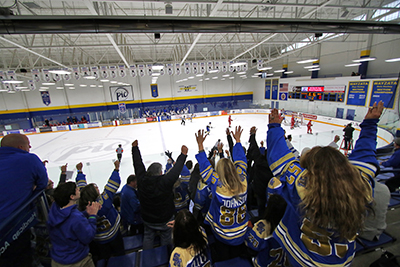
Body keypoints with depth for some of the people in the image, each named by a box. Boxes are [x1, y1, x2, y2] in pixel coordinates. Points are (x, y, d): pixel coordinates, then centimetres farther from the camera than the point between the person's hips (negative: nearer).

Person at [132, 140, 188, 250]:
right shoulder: (165, 182, -34)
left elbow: (138, 164, -12)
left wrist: (135, 147, 0)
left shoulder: (142, 180, -23)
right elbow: (176, 170, -28)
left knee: (148, 236, 27)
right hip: (165, 219, -3)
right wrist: (183, 155, -18)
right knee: (166, 237, 23)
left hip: (147, 219, 3)